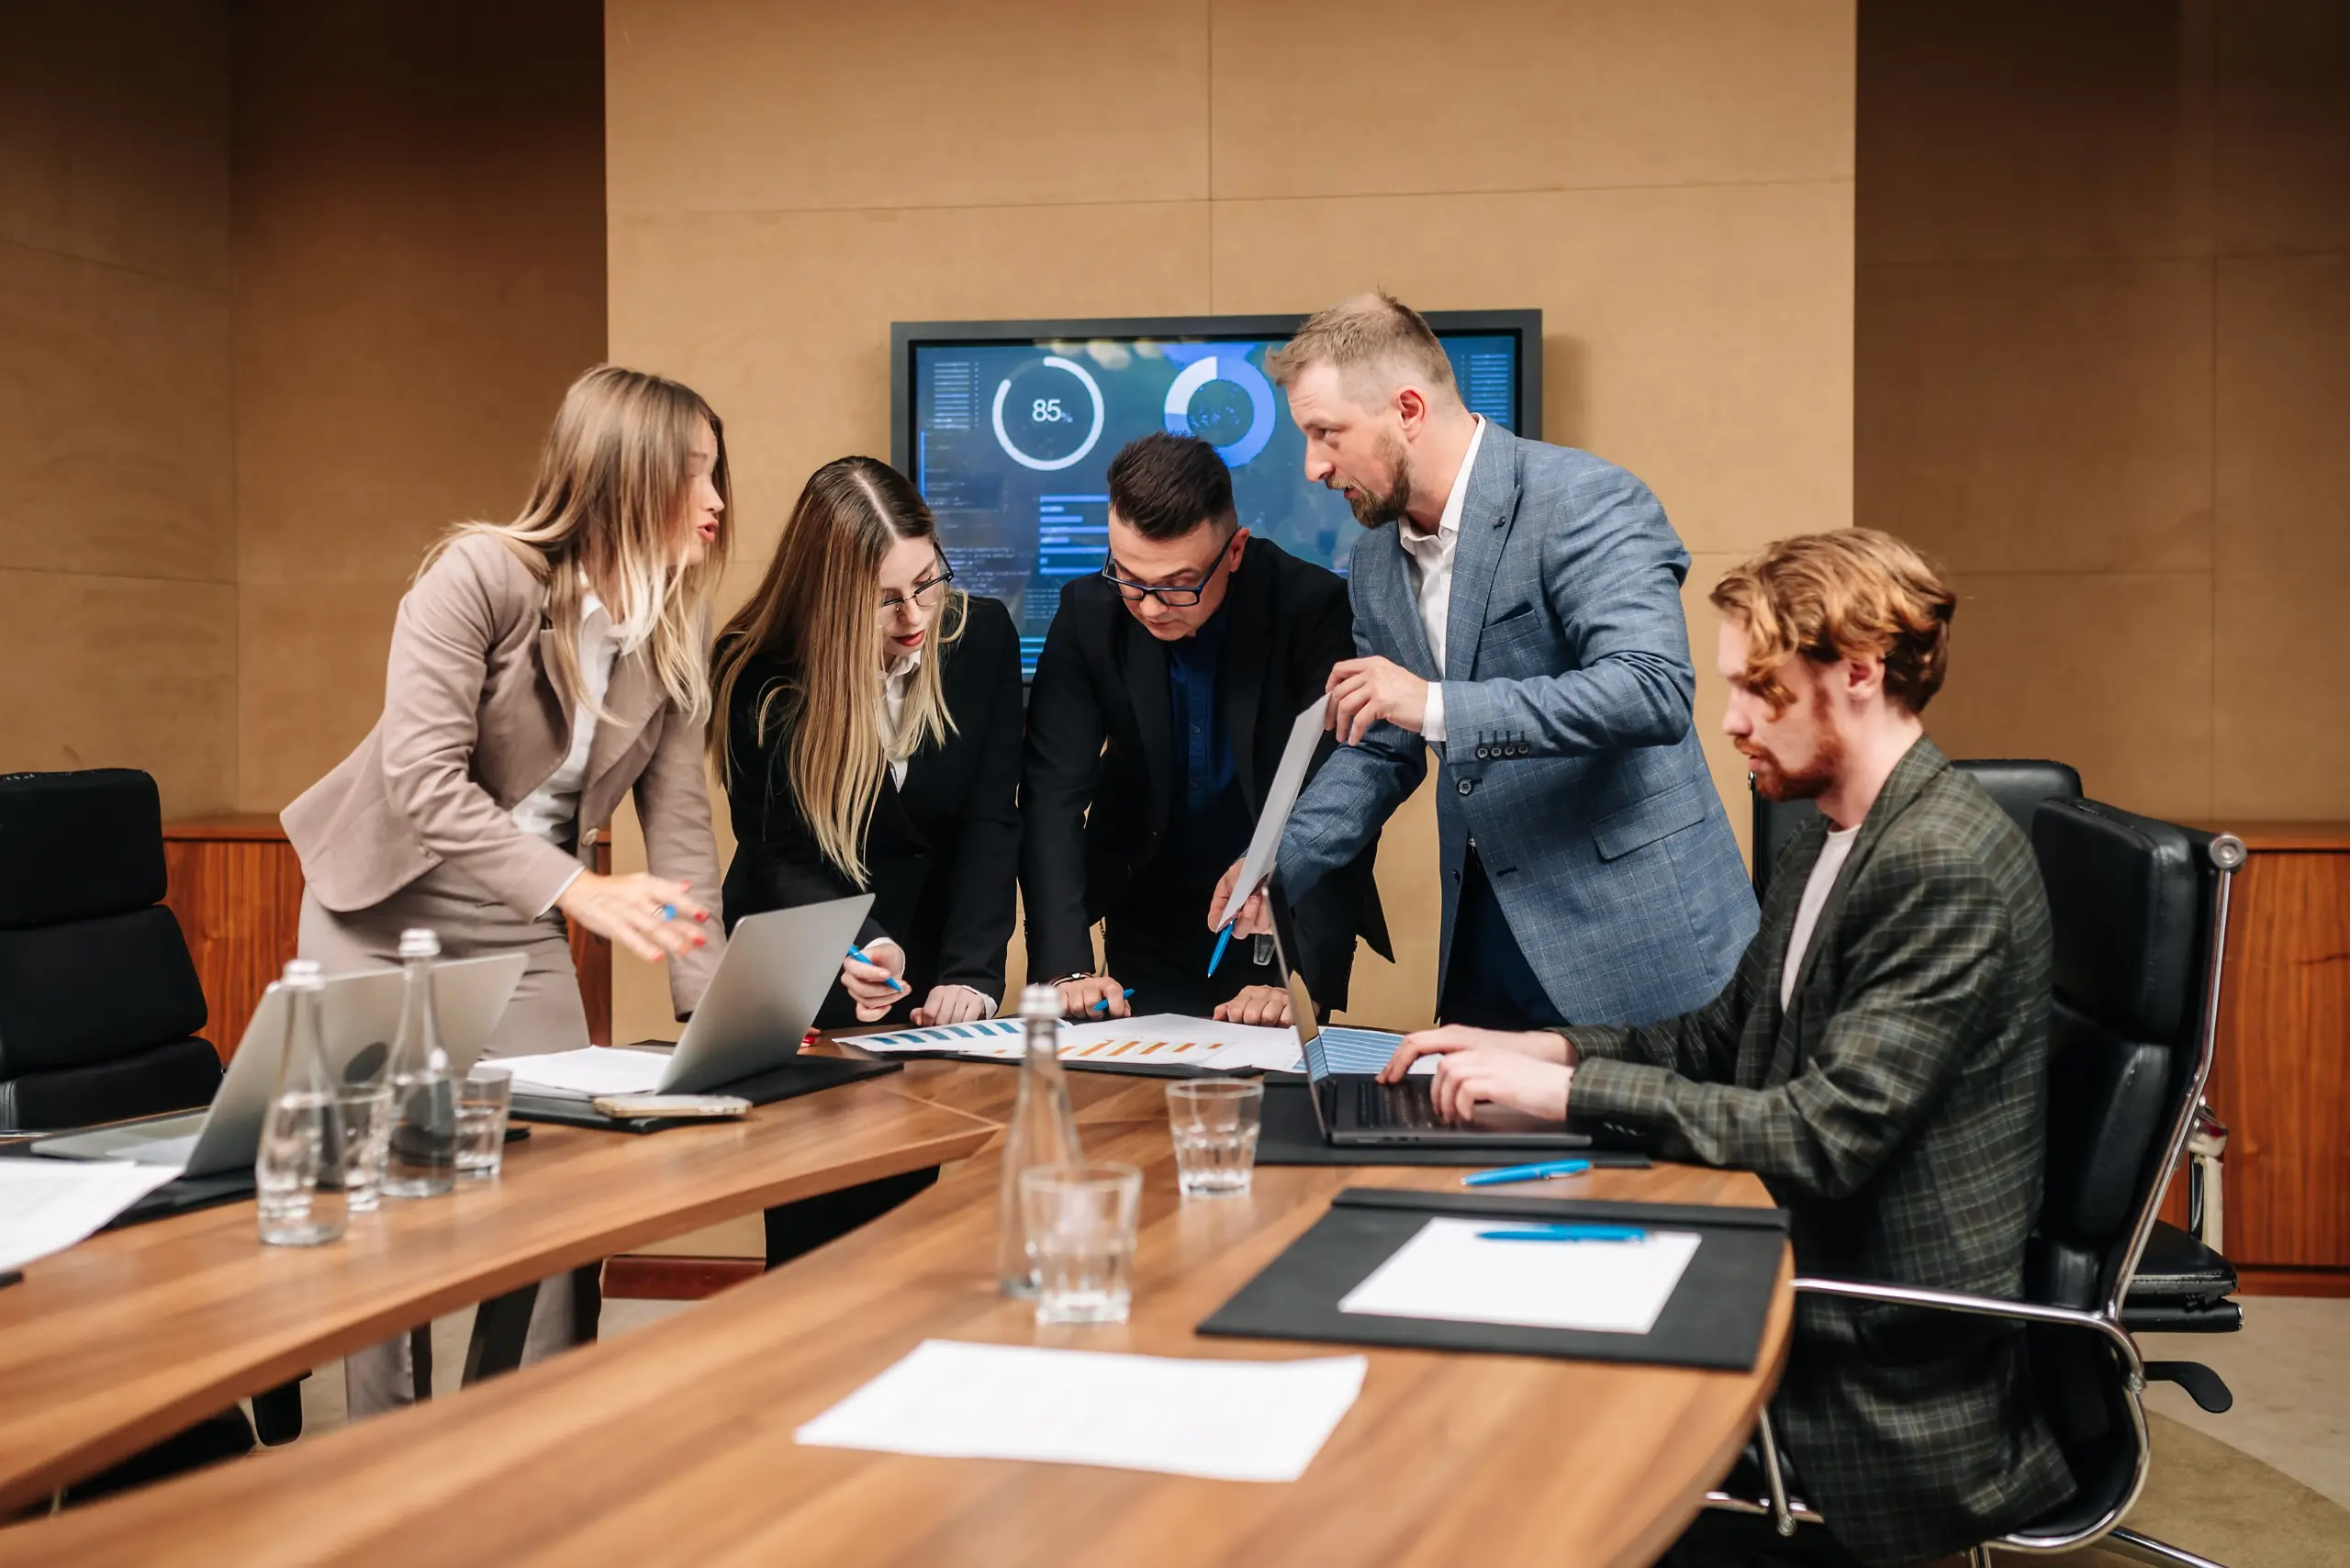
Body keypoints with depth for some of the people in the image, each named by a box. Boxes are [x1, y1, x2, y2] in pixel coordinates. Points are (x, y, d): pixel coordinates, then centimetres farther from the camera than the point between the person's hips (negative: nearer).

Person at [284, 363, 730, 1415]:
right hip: (383, 919, -5)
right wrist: (582, 891, -40)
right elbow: (421, 776, -30)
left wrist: (713, 1005, -15)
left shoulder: (676, 638, -3)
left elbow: (681, 834, -5)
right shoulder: (482, 576, -21)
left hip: (521, 933, 5)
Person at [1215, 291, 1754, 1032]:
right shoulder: (1376, 563, 10)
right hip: (1485, 941, 7)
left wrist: (1438, 706, -29)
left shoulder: (1585, 503, -13)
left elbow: (1654, 691, -26)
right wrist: (1276, 865, 3)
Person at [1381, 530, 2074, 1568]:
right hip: (1802, 1279, 8)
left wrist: (1565, 1088, -22)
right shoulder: (1822, 843, 9)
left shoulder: (1949, 868, -21)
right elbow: (1720, 1039, 16)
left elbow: (1827, 1138, -25)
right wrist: (1538, 1050, 0)